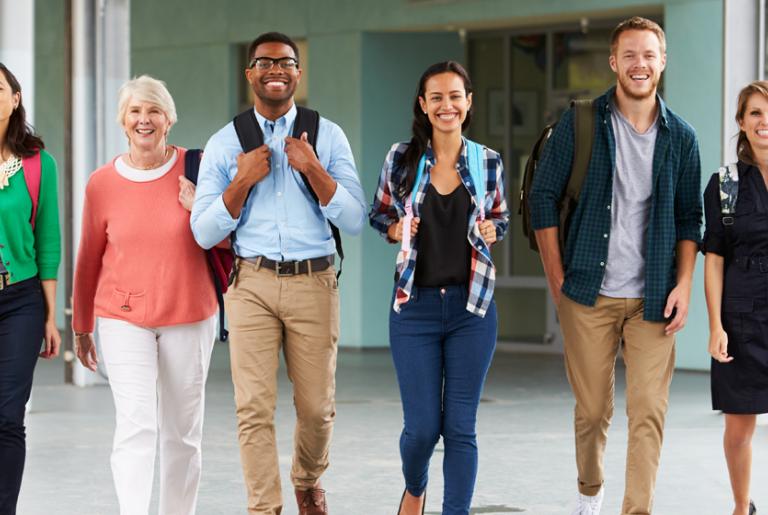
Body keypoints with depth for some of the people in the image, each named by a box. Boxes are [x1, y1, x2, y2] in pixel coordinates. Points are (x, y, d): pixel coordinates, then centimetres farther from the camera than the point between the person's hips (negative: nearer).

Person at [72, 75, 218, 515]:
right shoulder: (102, 183, 0)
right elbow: (89, 259, 10)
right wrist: (81, 326, 17)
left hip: (189, 317, 1)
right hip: (124, 318, -1)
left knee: (182, 431, 9)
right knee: (135, 426, -14)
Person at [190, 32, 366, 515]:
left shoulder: (329, 136, 5)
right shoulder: (224, 144, 5)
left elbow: (354, 221, -1)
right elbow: (205, 232, 1)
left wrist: (313, 169, -13)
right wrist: (243, 180, -10)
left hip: (314, 282, 1)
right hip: (252, 284, -1)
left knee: (317, 407, 9)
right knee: (255, 407, -7)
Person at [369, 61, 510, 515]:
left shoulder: (489, 163, 2)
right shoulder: (401, 159, 0)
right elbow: (378, 215, 12)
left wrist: (491, 231, -6)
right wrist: (396, 230, -9)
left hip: (472, 307, 1)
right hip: (415, 306, -1)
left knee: (461, 426, 1)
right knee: (422, 425, 0)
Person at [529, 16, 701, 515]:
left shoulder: (680, 136, 6)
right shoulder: (580, 124, -1)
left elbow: (689, 217, 10)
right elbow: (544, 197, 2)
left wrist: (683, 283, -2)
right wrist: (557, 278, -2)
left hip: (653, 300, 1)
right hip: (590, 294, -1)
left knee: (649, 413, -7)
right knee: (592, 409, 9)